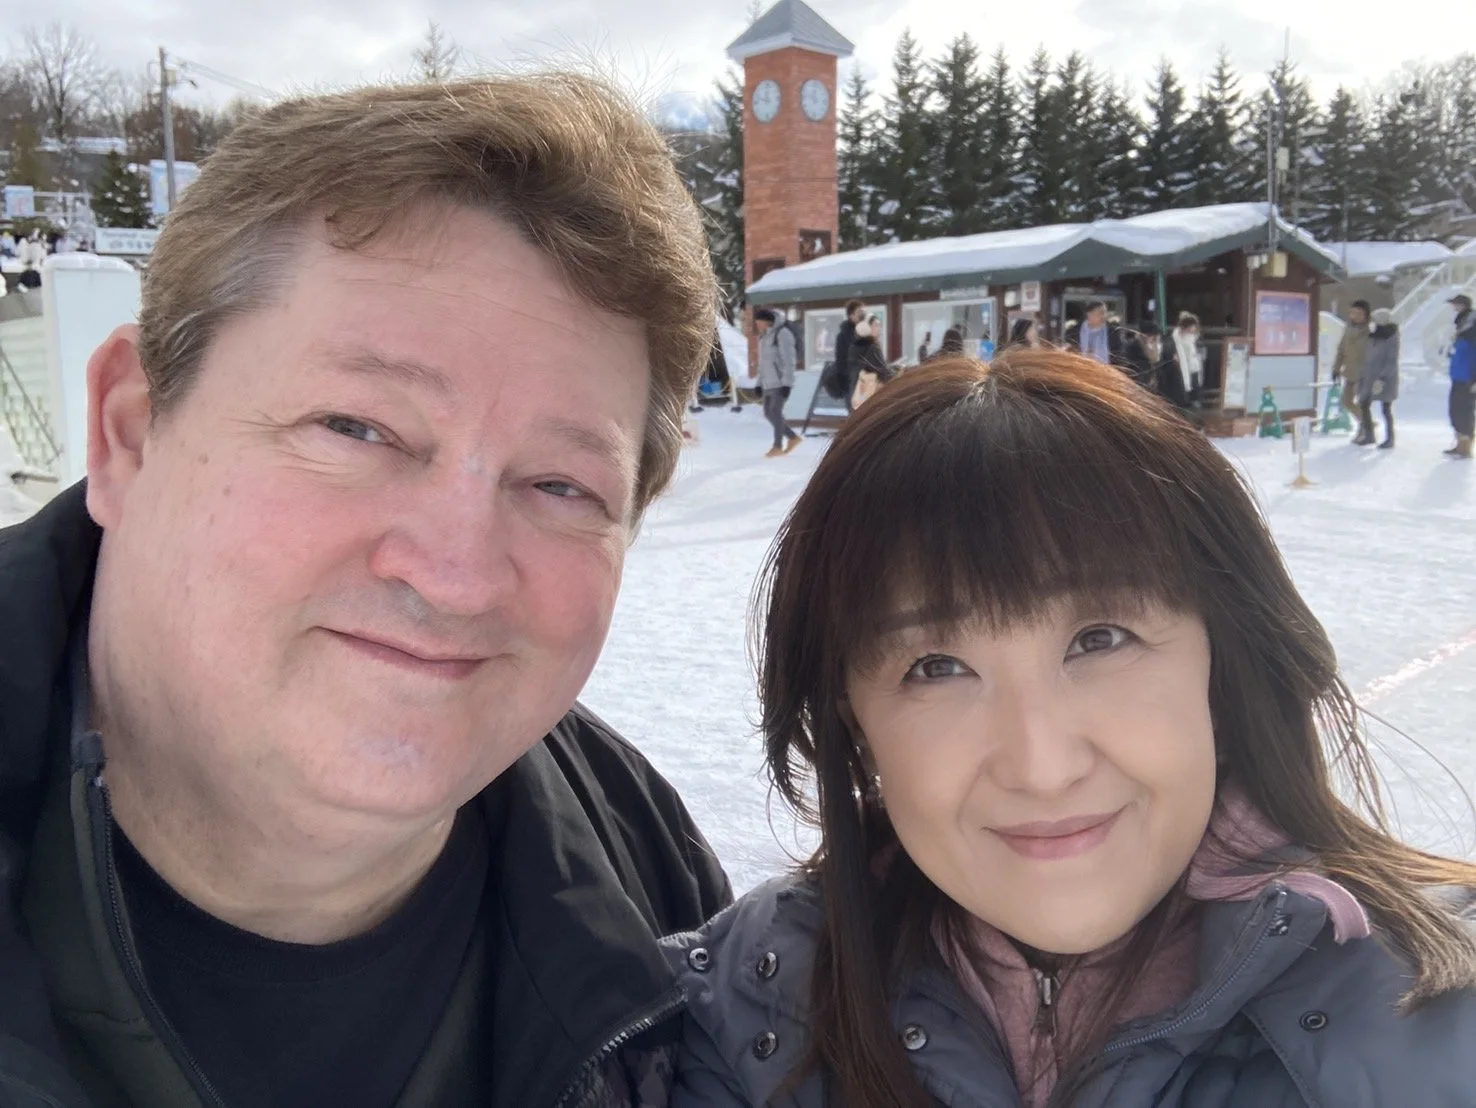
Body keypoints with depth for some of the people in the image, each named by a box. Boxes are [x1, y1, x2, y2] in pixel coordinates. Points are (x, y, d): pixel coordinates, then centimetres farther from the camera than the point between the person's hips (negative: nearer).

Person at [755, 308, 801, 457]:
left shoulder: (782, 334, -11)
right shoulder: (763, 337, 16)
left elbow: (788, 360, -15)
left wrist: (786, 383, -20)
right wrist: (760, 382, 18)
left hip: (780, 382, -9)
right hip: (769, 383, 9)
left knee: (775, 412, -7)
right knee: (768, 413, 8)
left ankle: (778, 446, 3)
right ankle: (793, 437, 20)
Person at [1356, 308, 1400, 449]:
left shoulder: (1392, 339, -12)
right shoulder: (1373, 337, 9)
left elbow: (1392, 362, -17)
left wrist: (1382, 379, -25)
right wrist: (1362, 376, 15)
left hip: (1386, 379, -7)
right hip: (1371, 377, 7)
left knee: (1386, 409, -1)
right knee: (1364, 405, 7)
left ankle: (1390, 439, 8)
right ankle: (1368, 435, 20)